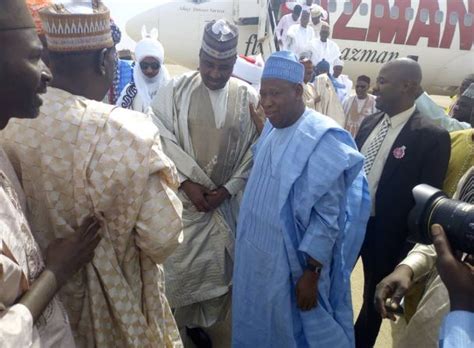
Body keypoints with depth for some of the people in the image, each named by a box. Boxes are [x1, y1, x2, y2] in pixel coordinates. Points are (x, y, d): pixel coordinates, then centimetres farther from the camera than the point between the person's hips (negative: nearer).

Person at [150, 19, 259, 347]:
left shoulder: (248, 97, -3)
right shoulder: (176, 89, -5)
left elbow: (255, 150, -2)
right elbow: (162, 139, -7)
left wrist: (228, 189, -9)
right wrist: (187, 182, -14)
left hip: (227, 199, 1)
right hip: (182, 195, -1)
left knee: (214, 262, 11)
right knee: (178, 259, 9)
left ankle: (198, 320, 34)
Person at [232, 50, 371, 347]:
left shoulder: (323, 139, -21)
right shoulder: (270, 129, 2)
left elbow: (328, 217, -21)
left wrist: (311, 273, -19)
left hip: (291, 262, -7)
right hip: (255, 255, 7)